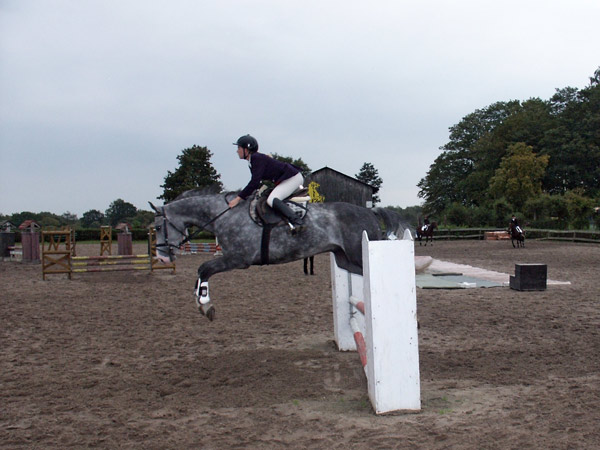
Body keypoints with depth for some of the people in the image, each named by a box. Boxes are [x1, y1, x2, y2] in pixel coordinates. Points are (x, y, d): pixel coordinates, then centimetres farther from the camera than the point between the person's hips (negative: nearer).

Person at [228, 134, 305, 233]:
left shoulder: (258, 158, -17)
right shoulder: (252, 161, 13)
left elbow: (255, 182, -24)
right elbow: (255, 182, 19)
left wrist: (239, 198, -20)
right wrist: (242, 195, 13)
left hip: (293, 177, -11)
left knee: (272, 200, -26)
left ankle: (297, 223, -35)